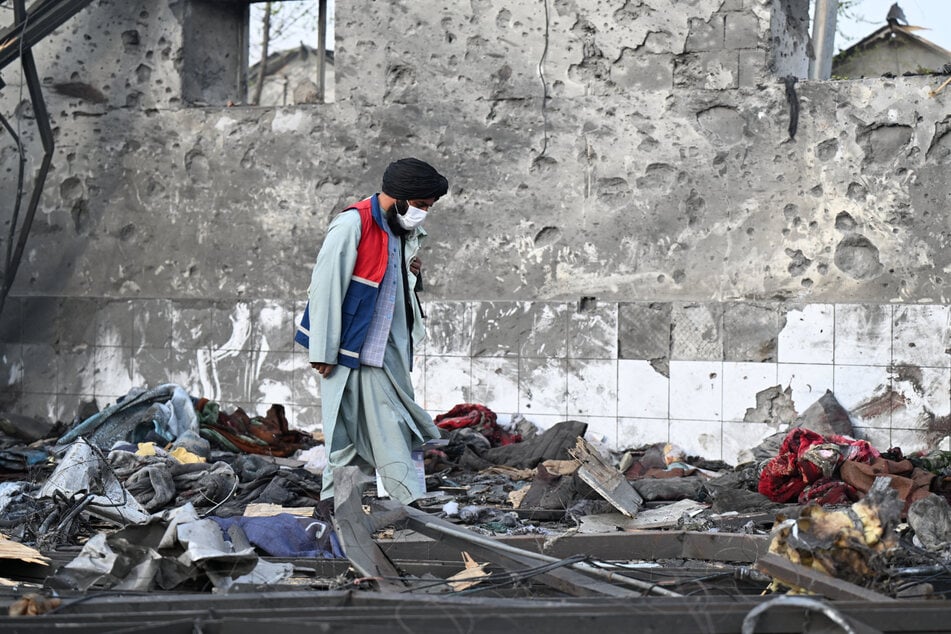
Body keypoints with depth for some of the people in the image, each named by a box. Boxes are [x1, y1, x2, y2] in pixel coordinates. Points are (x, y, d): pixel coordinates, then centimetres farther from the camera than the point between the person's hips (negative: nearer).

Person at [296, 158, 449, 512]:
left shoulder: (402, 232, 12)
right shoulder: (353, 224, -15)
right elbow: (325, 287, -17)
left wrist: (411, 271, 5)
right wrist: (323, 352, -17)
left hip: (387, 350, 8)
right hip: (351, 349, -8)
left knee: (391, 427, 6)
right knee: (348, 426, -4)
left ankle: (414, 503, 8)